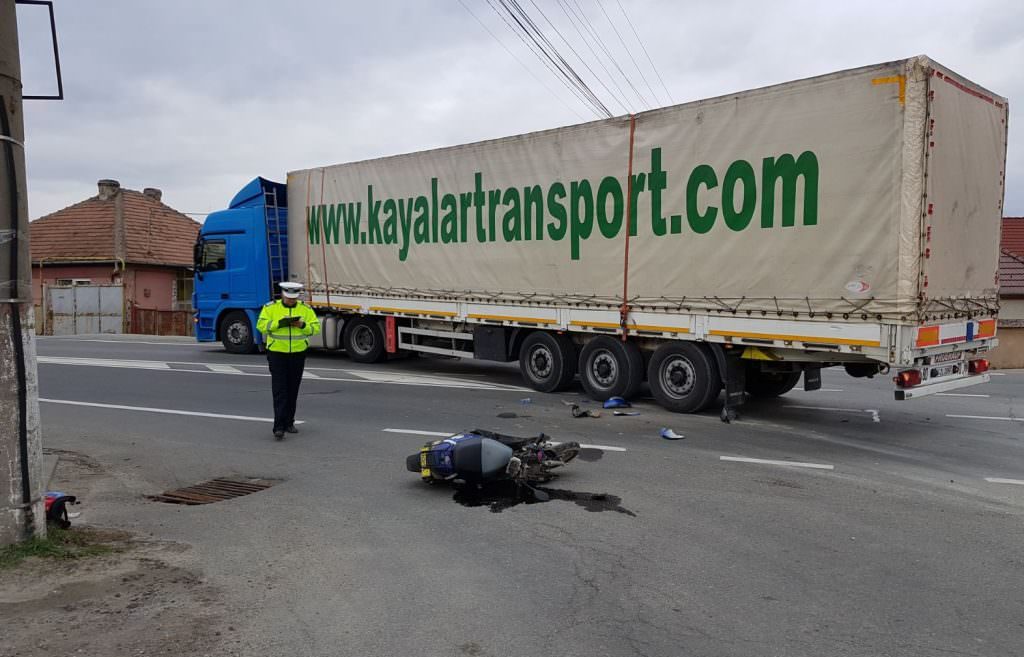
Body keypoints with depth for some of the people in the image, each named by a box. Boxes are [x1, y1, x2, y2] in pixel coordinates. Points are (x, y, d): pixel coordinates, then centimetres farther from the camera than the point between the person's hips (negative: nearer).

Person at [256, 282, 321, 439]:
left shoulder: (305, 309, 4)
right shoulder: (270, 307, -1)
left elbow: (316, 327, 1)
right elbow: (261, 325, -9)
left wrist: (303, 325, -18)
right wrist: (279, 323, -23)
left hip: (298, 354, 3)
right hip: (277, 354, -3)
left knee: (293, 391, 11)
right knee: (279, 391, -8)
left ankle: (289, 423, 24)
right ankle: (279, 427, -11)